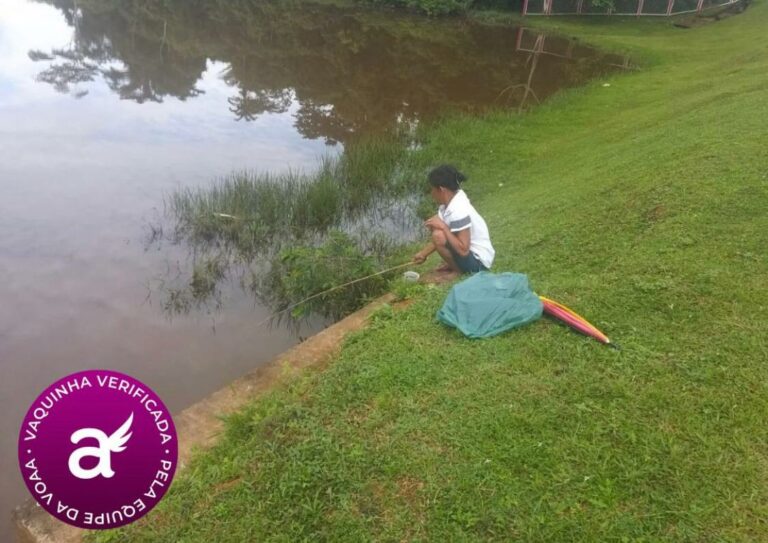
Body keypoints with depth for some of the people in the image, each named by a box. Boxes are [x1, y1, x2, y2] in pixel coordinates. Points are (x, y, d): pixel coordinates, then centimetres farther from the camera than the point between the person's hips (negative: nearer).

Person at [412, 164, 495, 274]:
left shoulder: (459, 211, -30)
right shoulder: (450, 200, -2)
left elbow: (463, 250, -32)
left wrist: (443, 227, -26)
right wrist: (424, 253, 2)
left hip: (478, 262, -9)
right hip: (468, 251, 9)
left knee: (438, 235, -27)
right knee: (435, 224, 8)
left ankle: (458, 271, -4)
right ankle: (453, 264, 13)